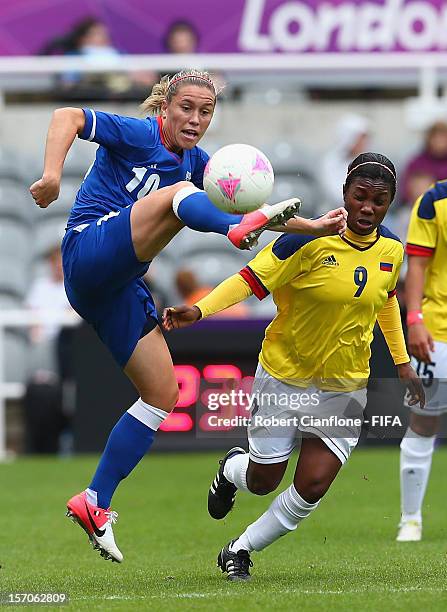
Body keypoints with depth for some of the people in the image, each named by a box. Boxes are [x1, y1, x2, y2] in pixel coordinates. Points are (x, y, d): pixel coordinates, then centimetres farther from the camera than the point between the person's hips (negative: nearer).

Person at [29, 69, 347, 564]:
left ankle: (95, 503, 7)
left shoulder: (195, 162, 17)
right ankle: (237, 230, -60)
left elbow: (245, 205, 17)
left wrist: (313, 226, 4)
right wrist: (52, 174, -33)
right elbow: (67, 117, -17)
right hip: (89, 253, -8)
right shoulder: (138, 135, -5)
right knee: (179, 193, -27)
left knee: (162, 394, 3)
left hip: (120, 285, 8)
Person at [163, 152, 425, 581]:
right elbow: (251, 279, -21)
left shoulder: (391, 250, -4)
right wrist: (199, 310, -36)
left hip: (345, 385, 3)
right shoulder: (310, 239, -21)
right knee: (263, 481, 9)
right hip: (284, 376, -3)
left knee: (311, 487, -8)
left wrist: (402, 362, 18)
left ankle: (240, 550, 14)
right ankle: (233, 469, 48)